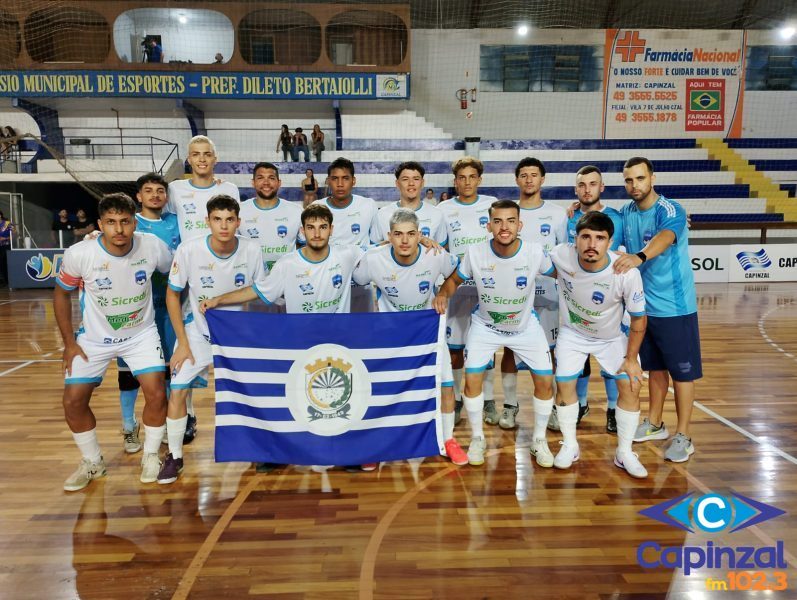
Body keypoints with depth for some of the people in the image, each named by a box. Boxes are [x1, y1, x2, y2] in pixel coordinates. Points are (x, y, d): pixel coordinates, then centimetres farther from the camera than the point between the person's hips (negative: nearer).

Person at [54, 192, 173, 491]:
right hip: (94, 338, 1)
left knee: (157, 394, -12)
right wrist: (69, 342, -4)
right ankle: (92, 463, 23)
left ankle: (150, 456, 14)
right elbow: (61, 294, -3)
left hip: (141, 334, 0)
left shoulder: (153, 247, -21)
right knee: (73, 402, -2)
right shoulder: (78, 254, -22)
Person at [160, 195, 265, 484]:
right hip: (197, 330, -1)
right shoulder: (189, 250, -21)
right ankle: (174, 456, 16)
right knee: (177, 391, -6)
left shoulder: (251, 250, -18)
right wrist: (182, 343, -9)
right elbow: (172, 295, -8)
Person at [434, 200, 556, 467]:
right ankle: (477, 437, 17)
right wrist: (443, 293, -26)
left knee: (545, 381, -2)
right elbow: (454, 279, -7)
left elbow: (558, 274, -2)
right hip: (485, 325, 0)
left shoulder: (535, 252, -23)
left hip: (525, 325, 1)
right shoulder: (474, 253, -23)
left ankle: (539, 439, 23)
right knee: (472, 379, -9)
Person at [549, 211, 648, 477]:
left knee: (630, 386, -5)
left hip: (611, 337, -1)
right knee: (564, 385, -2)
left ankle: (625, 453, 14)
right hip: (572, 333, 1)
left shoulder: (627, 273, -32)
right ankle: (570, 446, 20)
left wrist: (631, 358, -11)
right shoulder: (560, 255, -30)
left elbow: (638, 318, -17)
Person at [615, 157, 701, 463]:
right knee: (655, 367, 18)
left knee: (682, 371, 3)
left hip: (675, 307, -6)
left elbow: (664, 239, -39)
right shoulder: (625, 213, 3)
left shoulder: (670, 211, -17)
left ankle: (683, 436, 15)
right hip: (644, 305, 6)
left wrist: (639, 257, -58)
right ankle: (654, 424, 32)